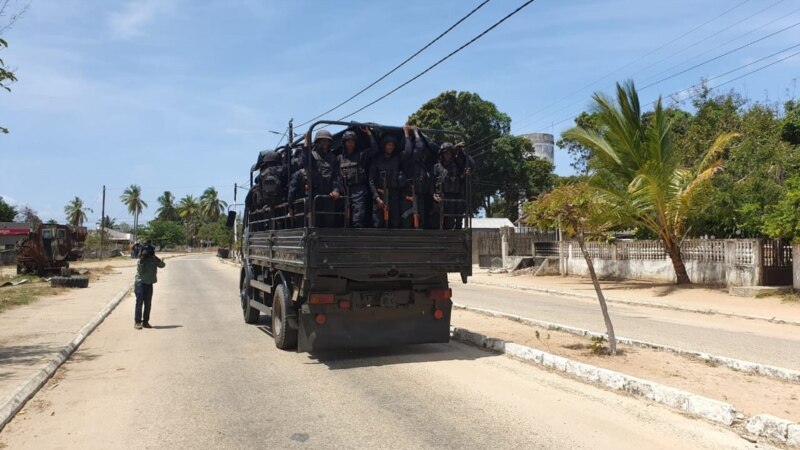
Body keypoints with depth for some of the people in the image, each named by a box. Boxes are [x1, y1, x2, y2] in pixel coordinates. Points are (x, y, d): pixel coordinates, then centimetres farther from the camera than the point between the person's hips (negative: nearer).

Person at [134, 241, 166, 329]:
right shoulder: (141, 260, -7)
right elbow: (140, 270, -17)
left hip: (149, 284, 5)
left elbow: (162, 265, -4)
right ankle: (137, 322, -5)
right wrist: (141, 261, -26)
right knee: (139, 303, -7)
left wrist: (158, 259, -18)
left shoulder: (154, 259, 4)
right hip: (140, 283, -5)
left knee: (148, 304, 7)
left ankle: (145, 321, 14)